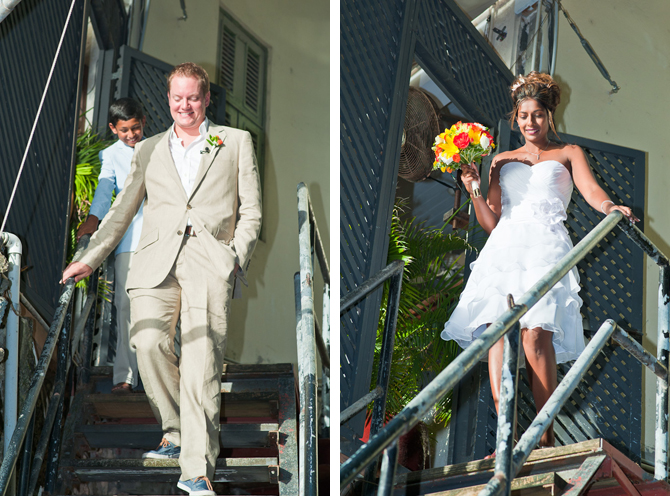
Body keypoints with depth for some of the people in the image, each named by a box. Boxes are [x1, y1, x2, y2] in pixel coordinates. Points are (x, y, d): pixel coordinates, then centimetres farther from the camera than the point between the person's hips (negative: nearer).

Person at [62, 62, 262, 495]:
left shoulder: (236, 142, 14)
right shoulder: (148, 150, 21)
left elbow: (251, 211, 11)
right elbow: (122, 212, 24)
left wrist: (236, 261, -3)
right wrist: (89, 260, 16)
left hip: (210, 259, -2)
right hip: (157, 260, 3)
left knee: (202, 360, -15)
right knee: (149, 342, -20)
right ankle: (176, 434, 1)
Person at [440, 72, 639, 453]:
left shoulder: (567, 154, 20)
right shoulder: (502, 161, 28)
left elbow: (590, 188, 0)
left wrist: (609, 206, -22)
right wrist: (474, 190, 6)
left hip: (546, 245, -3)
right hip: (504, 246, 3)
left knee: (536, 334, -22)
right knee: (496, 330, -18)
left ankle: (546, 438, -21)